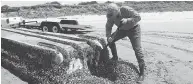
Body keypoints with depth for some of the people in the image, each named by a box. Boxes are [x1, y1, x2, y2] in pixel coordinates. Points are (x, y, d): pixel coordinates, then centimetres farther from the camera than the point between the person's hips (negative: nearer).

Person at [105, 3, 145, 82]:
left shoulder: (126, 10, -33)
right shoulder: (111, 16, -17)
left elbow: (138, 17, -31)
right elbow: (108, 26, -8)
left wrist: (127, 20, -43)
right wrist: (108, 36, -24)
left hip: (133, 28, -5)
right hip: (122, 29, 6)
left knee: (137, 49, -13)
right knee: (110, 40, -3)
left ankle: (142, 73, -5)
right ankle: (115, 57, 21)